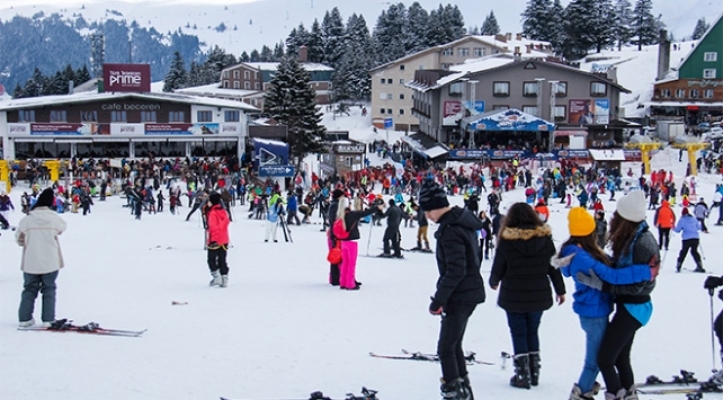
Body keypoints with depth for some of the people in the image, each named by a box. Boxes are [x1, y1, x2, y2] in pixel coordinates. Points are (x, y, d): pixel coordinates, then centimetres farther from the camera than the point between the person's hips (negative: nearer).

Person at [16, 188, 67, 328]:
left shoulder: (27, 219, -11)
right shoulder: (54, 218, -11)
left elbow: (19, 238, 0)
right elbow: (62, 228, 9)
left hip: (30, 263, 1)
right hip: (51, 262, -1)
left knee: (29, 289, 14)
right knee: (49, 289, 11)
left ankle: (24, 318, 14)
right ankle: (48, 319, 8)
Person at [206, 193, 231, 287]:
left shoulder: (212, 213, -17)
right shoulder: (224, 212, 6)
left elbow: (213, 227, -21)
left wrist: (212, 240, -19)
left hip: (214, 241, -7)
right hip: (224, 240, 7)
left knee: (211, 259, 7)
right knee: (222, 260, 11)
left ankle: (216, 277, -1)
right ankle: (224, 280, 9)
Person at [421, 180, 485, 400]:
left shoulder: (450, 230, -22)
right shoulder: (463, 220, 9)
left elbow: (456, 270, -26)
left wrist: (438, 299, -20)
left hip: (460, 296, -10)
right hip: (470, 292, 10)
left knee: (446, 348, -4)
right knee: (453, 345, 19)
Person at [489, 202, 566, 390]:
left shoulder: (506, 239, -12)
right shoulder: (544, 237, -5)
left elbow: (498, 267, -3)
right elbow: (553, 266, 1)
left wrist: (493, 282, 18)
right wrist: (560, 290, 13)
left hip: (513, 296, -3)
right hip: (539, 295, 3)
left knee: (519, 333, 7)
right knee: (532, 331, 18)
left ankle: (522, 374, 7)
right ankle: (534, 372, 22)